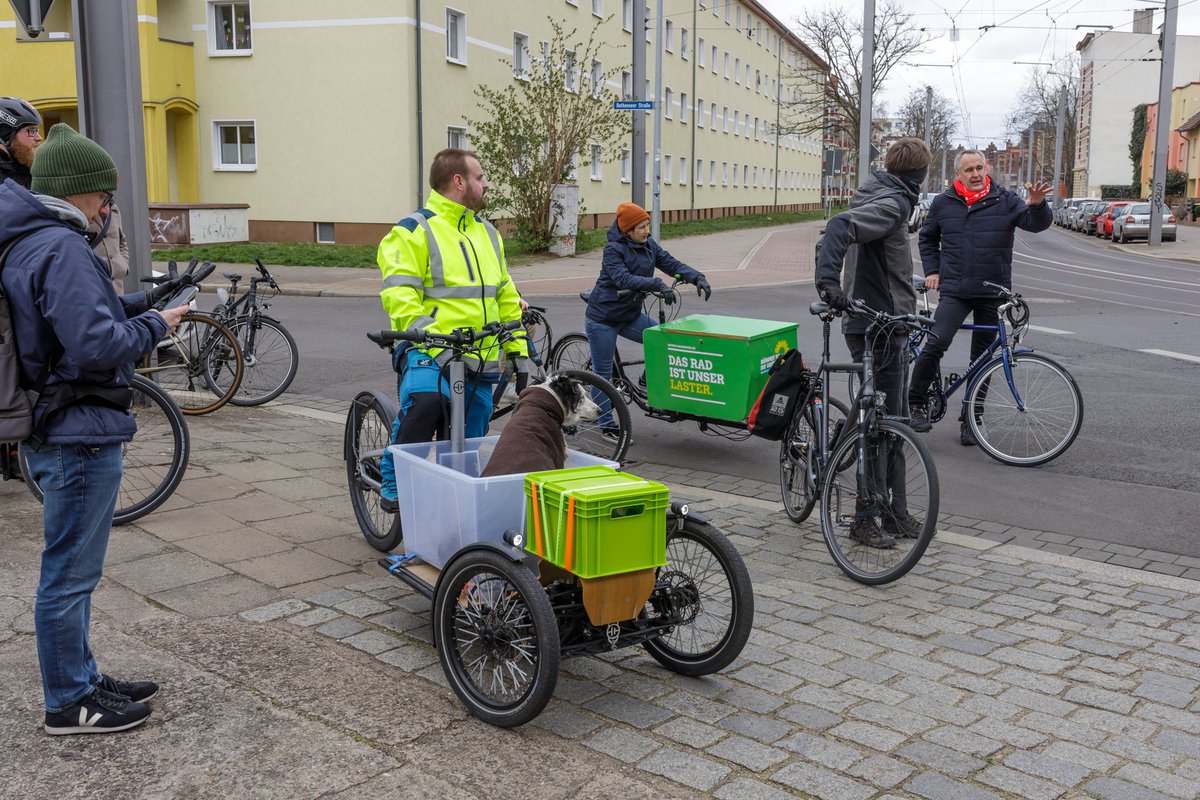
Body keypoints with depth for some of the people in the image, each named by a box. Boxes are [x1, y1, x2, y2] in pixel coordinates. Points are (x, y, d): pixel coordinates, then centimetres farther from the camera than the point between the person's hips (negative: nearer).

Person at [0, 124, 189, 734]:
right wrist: (155, 326, -11)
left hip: (55, 430, 10)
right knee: (70, 573, 3)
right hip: (80, 433, -10)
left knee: (70, 569, 20)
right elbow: (95, 345, -26)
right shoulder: (61, 247, -20)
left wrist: (137, 304, 9)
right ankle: (70, 703, 16)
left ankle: (81, 679, 33)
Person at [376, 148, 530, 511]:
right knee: (425, 400, -35)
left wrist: (520, 352, 18)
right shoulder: (414, 231, -3)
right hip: (431, 354, -6)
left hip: (481, 362, 6)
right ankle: (394, 483, -16)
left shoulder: (487, 232, 20)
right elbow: (400, 295, -14)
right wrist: (431, 344, -26)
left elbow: (506, 297, 25)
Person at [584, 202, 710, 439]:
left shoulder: (648, 245, 2)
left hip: (629, 314, 6)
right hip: (603, 318, -6)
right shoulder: (613, 249, -18)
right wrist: (657, 285, -42)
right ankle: (606, 426, 13)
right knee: (603, 374, 1)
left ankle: (648, 380, 10)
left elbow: (671, 263, -3)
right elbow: (623, 279, -32)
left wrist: (697, 278, -20)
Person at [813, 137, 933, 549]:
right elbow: (840, 226, -31)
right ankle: (866, 519, 6)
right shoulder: (892, 203, -15)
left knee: (894, 423, 15)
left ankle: (895, 514, 23)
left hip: (887, 327, 10)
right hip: (878, 330, -10)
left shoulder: (880, 196, 15)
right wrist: (828, 281, -40)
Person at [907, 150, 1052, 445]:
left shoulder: (1004, 200, 3)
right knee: (936, 343, -21)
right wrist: (932, 271, 8)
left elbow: (1037, 223, -9)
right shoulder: (943, 203, 6)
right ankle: (917, 403, -6)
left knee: (982, 359, 7)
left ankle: (971, 419, 17)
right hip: (954, 291, -1)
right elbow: (927, 238, 21)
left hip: (992, 293, 1)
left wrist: (1037, 204, -30)